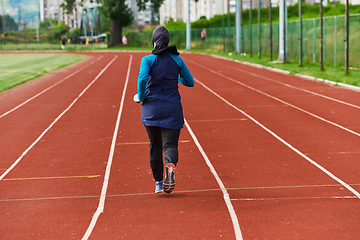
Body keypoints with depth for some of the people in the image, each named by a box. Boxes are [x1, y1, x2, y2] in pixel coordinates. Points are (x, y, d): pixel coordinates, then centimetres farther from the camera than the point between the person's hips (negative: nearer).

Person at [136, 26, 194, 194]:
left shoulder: (148, 60, -5)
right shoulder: (177, 60, 2)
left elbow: (142, 78, -21)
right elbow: (190, 82, 8)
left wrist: (140, 97, -5)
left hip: (151, 107, 0)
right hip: (172, 108, 0)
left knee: (155, 145, 14)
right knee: (170, 144, -2)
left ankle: (158, 183, 18)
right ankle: (170, 165, -37)